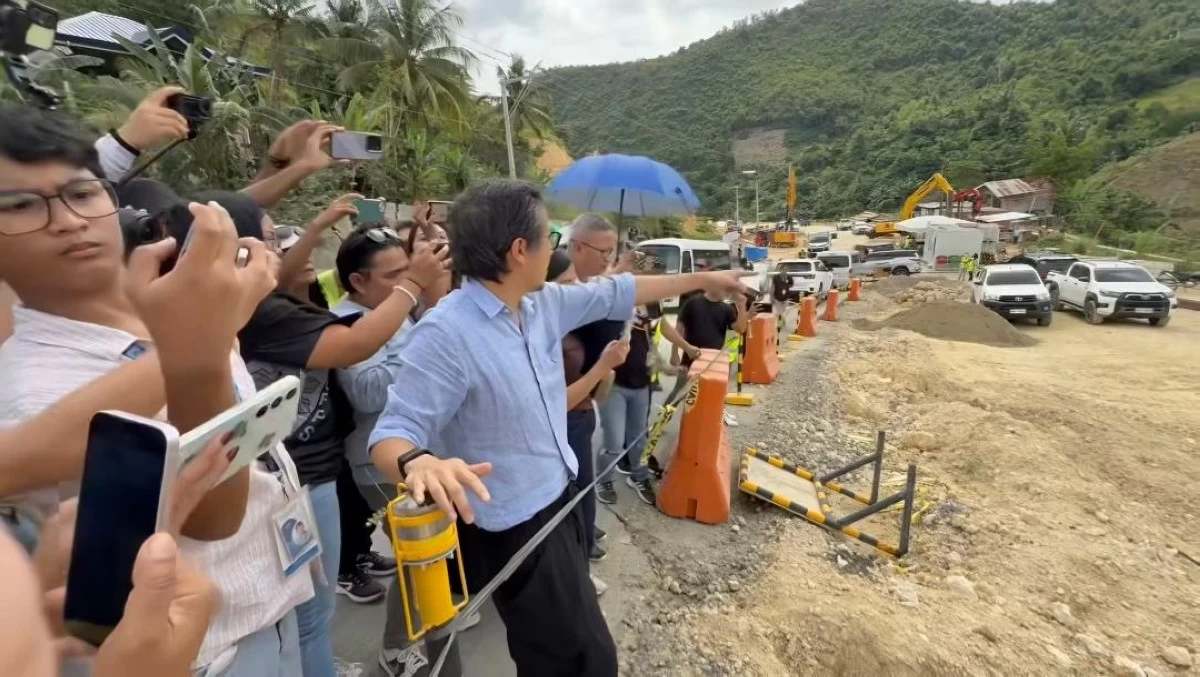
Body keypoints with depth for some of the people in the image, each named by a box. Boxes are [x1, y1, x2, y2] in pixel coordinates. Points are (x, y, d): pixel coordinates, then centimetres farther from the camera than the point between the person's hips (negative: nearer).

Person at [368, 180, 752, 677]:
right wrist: (417, 463, -52)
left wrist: (701, 280, 14)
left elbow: (615, 294, 7)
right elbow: (394, 432, -27)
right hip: (516, 529, -8)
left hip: (558, 500, 9)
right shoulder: (445, 334, -27)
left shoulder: (544, 302, -4)